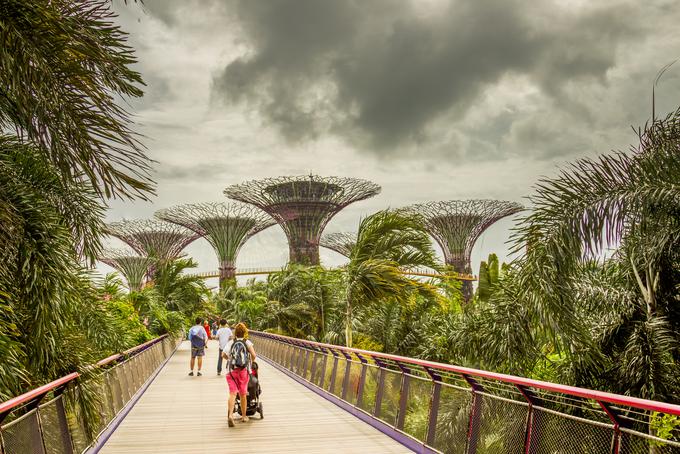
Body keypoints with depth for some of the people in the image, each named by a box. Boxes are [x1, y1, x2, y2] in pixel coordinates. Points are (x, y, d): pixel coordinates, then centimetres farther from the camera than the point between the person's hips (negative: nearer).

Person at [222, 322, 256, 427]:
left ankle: (230, 414, -26)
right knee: (243, 394, 12)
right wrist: (251, 362, 9)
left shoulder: (230, 343, 6)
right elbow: (253, 355, -12)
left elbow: (223, 355, -3)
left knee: (232, 393, -6)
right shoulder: (247, 342, 1)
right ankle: (244, 416, 24)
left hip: (231, 370, 1)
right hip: (244, 370, 0)